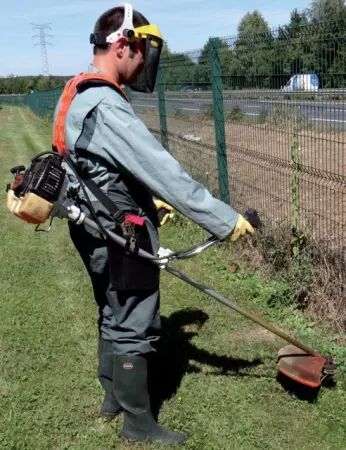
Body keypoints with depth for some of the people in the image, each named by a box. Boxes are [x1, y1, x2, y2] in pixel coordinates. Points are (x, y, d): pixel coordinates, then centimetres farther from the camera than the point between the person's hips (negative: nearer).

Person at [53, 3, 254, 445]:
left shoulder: (79, 96, 7)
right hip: (121, 238, -10)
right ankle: (138, 422, 23)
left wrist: (150, 202, 17)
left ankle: (113, 395, 42)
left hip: (99, 231, 10)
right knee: (133, 328, 5)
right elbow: (163, 171, -29)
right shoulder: (105, 107, -25)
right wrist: (224, 219, -25)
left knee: (114, 316, 23)